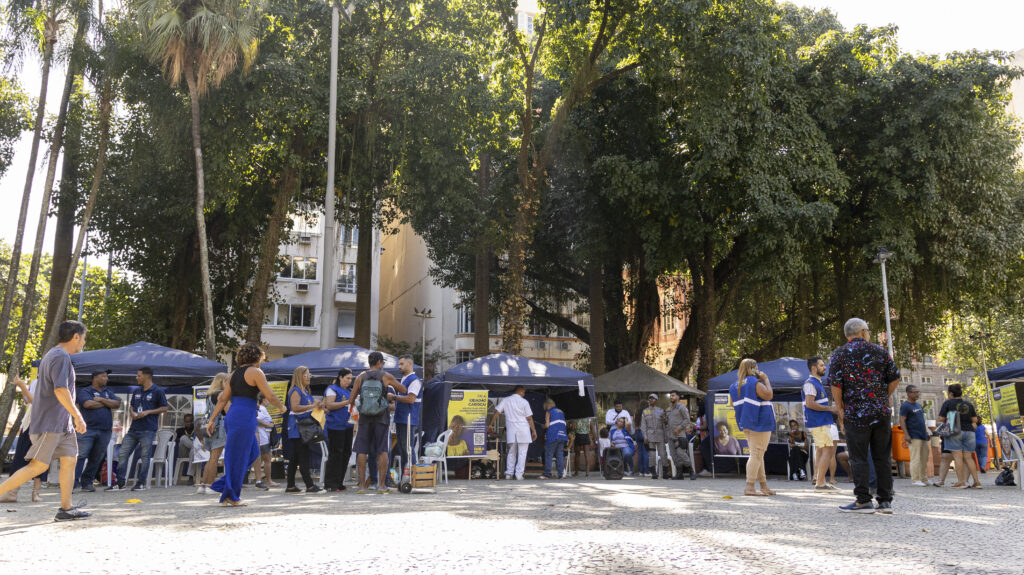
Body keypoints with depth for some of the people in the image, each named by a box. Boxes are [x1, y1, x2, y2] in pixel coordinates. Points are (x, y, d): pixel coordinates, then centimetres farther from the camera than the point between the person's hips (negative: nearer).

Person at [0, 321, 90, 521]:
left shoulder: (52, 355, 19)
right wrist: (78, 416, -20)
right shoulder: (61, 356, -13)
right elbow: (60, 390, -24)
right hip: (49, 423, -10)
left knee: (70, 460, 5)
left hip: (62, 424, 10)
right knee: (38, 466, -10)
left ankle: (66, 509, 5)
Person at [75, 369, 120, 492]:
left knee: (96, 459, 7)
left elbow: (117, 404, 4)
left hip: (104, 431, 5)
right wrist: (106, 403, -2)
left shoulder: (108, 392, 20)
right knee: (80, 456, -11)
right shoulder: (85, 391, 4)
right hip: (88, 429, -5)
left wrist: (101, 399, -5)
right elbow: (88, 404, -15)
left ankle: (87, 483, 16)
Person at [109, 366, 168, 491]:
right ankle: (120, 482, 11)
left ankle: (141, 482, 9)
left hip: (148, 430, -7)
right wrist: (132, 413, 2)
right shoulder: (136, 391, 16)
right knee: (122, 454, 4)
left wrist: (148, 412, -14)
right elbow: (131, 406, 25)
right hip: (134, 428, 7)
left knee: (145, 457, -2)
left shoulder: (158, 391, -4)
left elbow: (164, 408, -4)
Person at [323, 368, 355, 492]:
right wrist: (346, 402, -17)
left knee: (346, 453, 6)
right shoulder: (332, 389, -2)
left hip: (347, 425, 8)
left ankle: (339, 482, 14)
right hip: (335, 426, -8)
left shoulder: (349, 391, 21)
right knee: (335, 454, -9)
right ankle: (330, 484, -4)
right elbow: (329, 405, -13)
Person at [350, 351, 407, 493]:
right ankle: (381, 485, 0)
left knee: (362, 451, 6)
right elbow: (404, 390, 6)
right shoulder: (386, 376, -1)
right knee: (382, 451, 3)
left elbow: (352, 399, 3)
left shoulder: (361, 377, 3)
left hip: (365, 418, 2)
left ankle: (362, 484, 4)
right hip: (382, 418, -2)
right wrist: (393, 396, 26)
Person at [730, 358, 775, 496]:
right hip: (760, 423, -9)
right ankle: (749, 487, -12)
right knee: (757, 454, -8)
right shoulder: (755, 383, -13)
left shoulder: (735, 386, 12)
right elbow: (769, 395, -19)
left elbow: (733, 404, 18)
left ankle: (764, 486, 18)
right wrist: (766, 379, -7)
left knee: (758, 454, 14)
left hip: (747, 425, 9)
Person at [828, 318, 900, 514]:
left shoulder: (839, 354, -1)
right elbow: (895, 378, 6)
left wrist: (840, 409, 1)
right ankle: (885, 500, 13)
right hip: (881, 412, 3)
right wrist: (883, 398, 17)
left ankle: (863, 501, 0)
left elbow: (835, 384, -8)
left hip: (855, 414, -3)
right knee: (883, 457, 10)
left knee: (858, 458, 1)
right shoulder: (880, 351, 7)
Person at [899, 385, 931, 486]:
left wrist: (926, 432, 21)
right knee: (915, 459, -8)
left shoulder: (918, 405, 18)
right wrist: (906, 435, -20)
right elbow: (902, 421, -14)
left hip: (923, 436, 8)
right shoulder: (905, 406, -8)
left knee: (924, 459, 9)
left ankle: (924, 479, 16)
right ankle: (916, 479, -4)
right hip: (914, 437, -8)